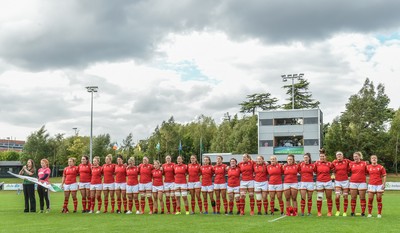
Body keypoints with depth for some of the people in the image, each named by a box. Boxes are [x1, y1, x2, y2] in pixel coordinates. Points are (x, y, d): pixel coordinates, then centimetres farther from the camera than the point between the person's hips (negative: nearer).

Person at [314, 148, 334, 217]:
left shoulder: (329, 164, -2)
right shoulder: (316, 163, -1)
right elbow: (314, 171, 7)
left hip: (328, 182, 0)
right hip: (319, 182, 0)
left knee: (329, 198, 6)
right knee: (319, 198, 0)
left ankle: (329, 212, 15)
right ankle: (319, 212, 11)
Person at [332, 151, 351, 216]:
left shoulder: (346, 161, -3)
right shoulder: (334, 162, 1)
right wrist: (335, 175, 4)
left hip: (345, 181, 0)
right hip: (337, 181, 0)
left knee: (345, 197, 3)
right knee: (337, 196, -11)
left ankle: (345, 212, 13)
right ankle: (338, 210, 9)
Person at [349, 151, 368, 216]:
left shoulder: (364, 163, 2)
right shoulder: (351, 163, 6)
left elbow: (367, 172, 6)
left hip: (362, 182, -2)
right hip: (353, 182, 2)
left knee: (362, 198, 0)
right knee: (353, 198, 4)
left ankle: (363, 212, 5)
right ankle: (353, 212, 10)